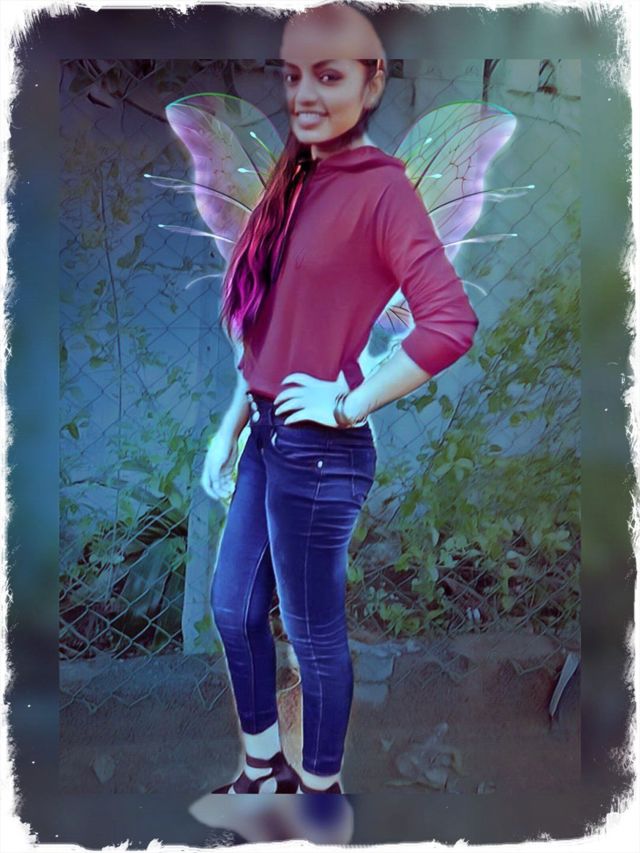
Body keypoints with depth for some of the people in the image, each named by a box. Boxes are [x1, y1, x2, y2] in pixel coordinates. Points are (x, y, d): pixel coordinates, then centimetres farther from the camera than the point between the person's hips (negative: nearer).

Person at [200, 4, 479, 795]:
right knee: (233, 608, 19)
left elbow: (451, 322, -24)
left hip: (320, 449, -8)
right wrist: (231, 426, 13)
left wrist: (352, 405, -18)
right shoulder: (299, 181, 11)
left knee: (313, 633, 8)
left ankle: (320, 781, 34)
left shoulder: (380, 186, -13)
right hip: (269, 438, 9)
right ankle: (264, 768, 41)